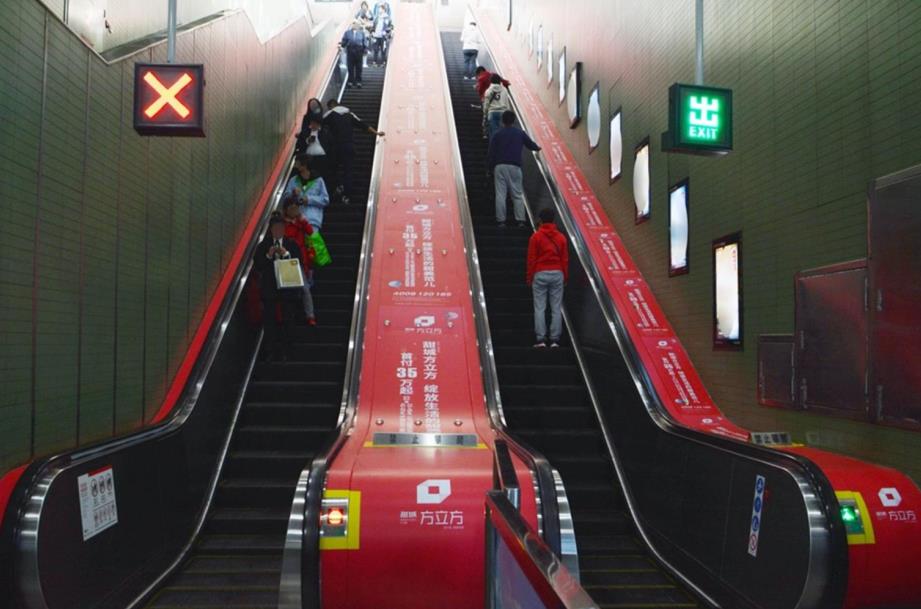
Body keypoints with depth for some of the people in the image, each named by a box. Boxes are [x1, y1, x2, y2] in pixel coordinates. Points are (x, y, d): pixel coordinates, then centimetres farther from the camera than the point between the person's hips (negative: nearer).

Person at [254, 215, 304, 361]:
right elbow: (257, 265, -1)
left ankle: (284, 351, 9)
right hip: (269, 288, 0)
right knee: (269, 321, 0)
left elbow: (299, 264, -2)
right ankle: (269, 351, 7)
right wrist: (268, 255, -15)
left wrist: (286, 254, -15)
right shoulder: (263, 246, 6)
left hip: (288, 289, 0)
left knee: (287, 321, 2)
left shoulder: (292, 245, 6)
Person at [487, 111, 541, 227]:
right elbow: (530, 143, 24)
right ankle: (520, 220, -2)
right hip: (514, 166, 0)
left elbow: (491, 152, 3)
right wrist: (537, 148, 46)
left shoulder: (497, 134, 6)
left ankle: (501, 220, -2)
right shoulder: (520, 133, 8)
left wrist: (489, 168, 12)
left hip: (499, 166, 0)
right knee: (518, 194, 4)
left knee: (500, 194, 1)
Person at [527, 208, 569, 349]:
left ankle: (541, 339, -5)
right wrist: (565, 277, 16)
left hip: (540, 275, -2)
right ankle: (555, 339, 0)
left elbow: (531, 259, -3)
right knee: (556, 308, 3)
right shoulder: (561, 237, 5)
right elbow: (565, 259, 7)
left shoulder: (536, 236, -3)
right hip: (557, 274, 2)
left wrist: (530, 277, 5)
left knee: (539, 308, 0)